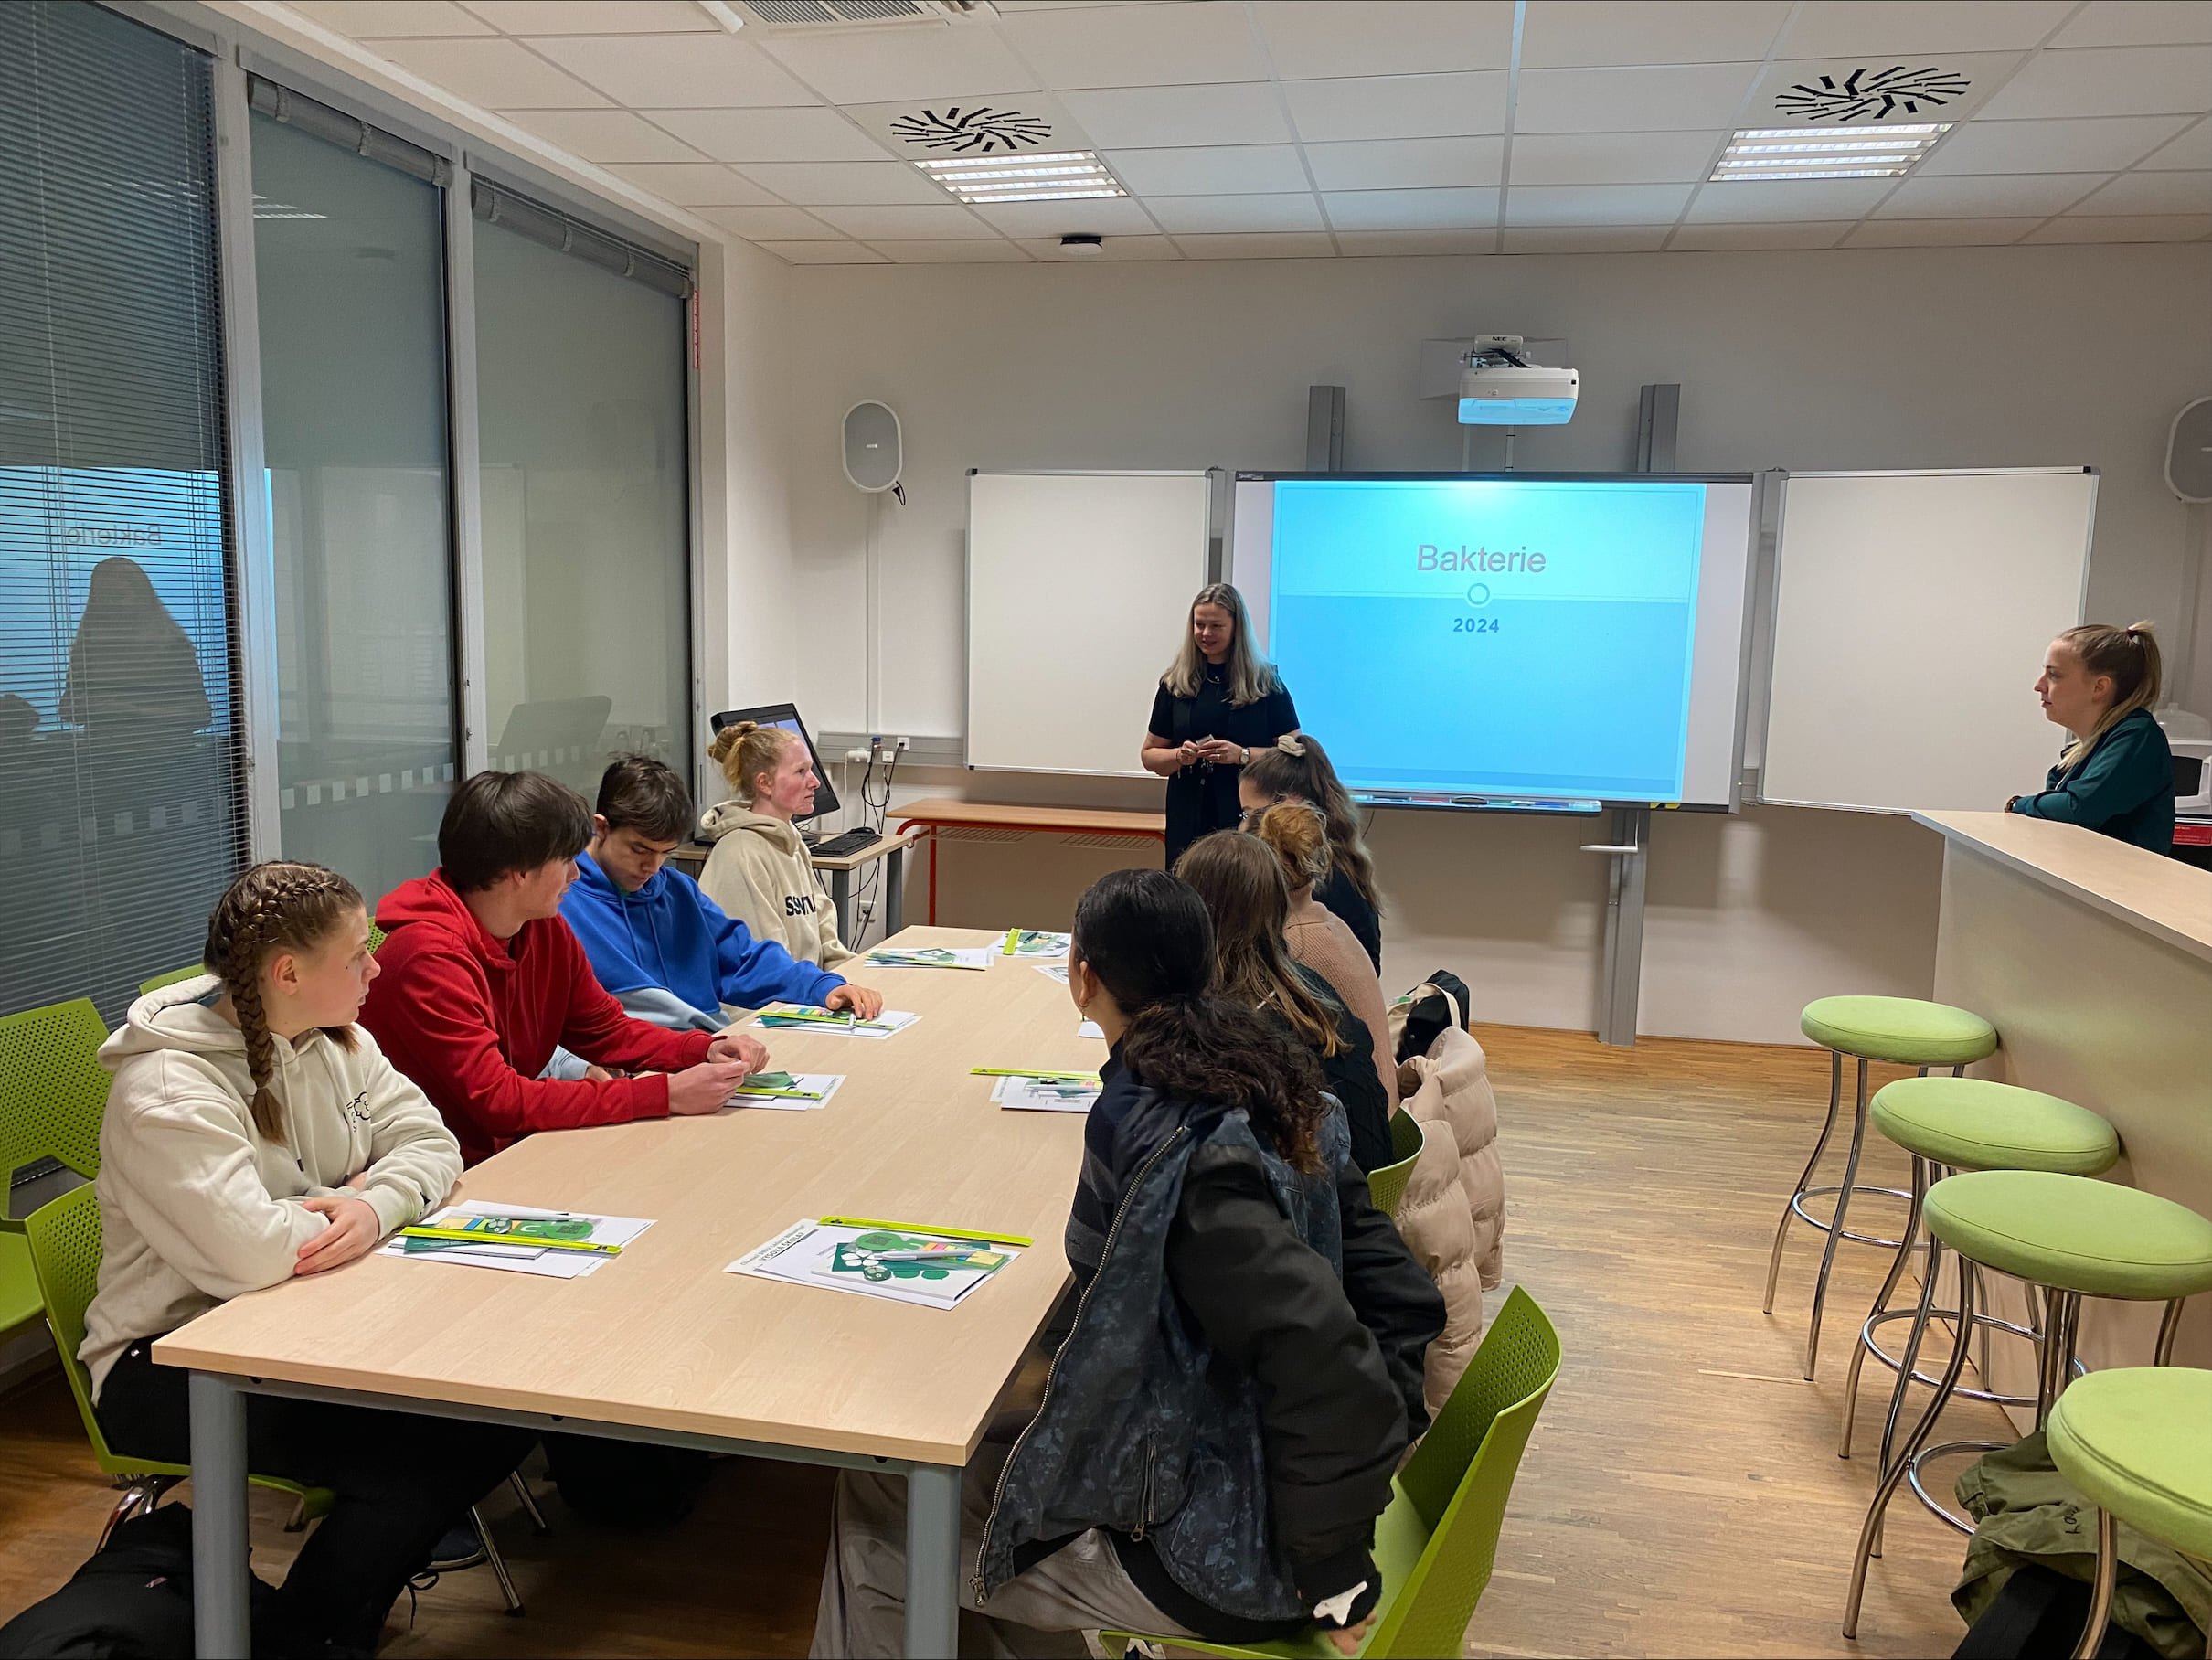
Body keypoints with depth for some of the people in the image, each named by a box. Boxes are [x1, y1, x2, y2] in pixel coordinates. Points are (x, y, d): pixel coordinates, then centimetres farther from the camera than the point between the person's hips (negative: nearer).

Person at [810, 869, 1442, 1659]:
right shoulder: (1265, 1092, -1)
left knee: (873, 1504, 7)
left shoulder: (1170, 1146, -26)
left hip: (1212, 1553, -8)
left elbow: (1322, 1359, -32)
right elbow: (1399, 1298, 1)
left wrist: (1332, 1577, -19)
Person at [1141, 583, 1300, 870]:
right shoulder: (1176, 684, 10)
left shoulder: (1265, 683, 2)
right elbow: (1149, 756, 13)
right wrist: (1180, 755, -7)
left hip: (1249, 817, -2)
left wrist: (1243, 755, -15)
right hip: (1189, 822, 2)